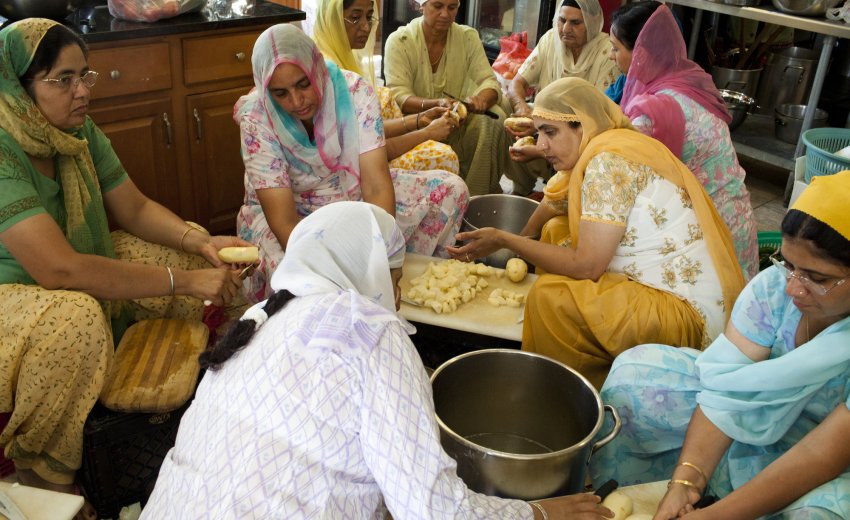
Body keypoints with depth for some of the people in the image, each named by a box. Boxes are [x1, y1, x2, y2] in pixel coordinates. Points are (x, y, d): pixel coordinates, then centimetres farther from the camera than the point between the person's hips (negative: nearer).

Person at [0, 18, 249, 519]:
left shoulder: (81, 132, -5)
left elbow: (136, 209, 2)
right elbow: (59, 269, -37)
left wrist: (198, 243, -18)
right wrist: (184, 281, -36)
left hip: (84, 277, 8)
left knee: (189, 249, 1)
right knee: (76, 317, -39)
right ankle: (42, 475, -14)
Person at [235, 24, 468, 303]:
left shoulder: (354, 91, -22)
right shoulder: (256, 120, -25)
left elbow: (377, 186, -26)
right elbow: (284, 221, -29)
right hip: (293, 212, -3)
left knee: (451, 189, -10)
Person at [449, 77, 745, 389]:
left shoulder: (610, 162, -19)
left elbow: (586, 266, -21)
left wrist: (504, 240, -14)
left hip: (689, 315, -10)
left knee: (548, 297, -23)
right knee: (556, 230, 10)